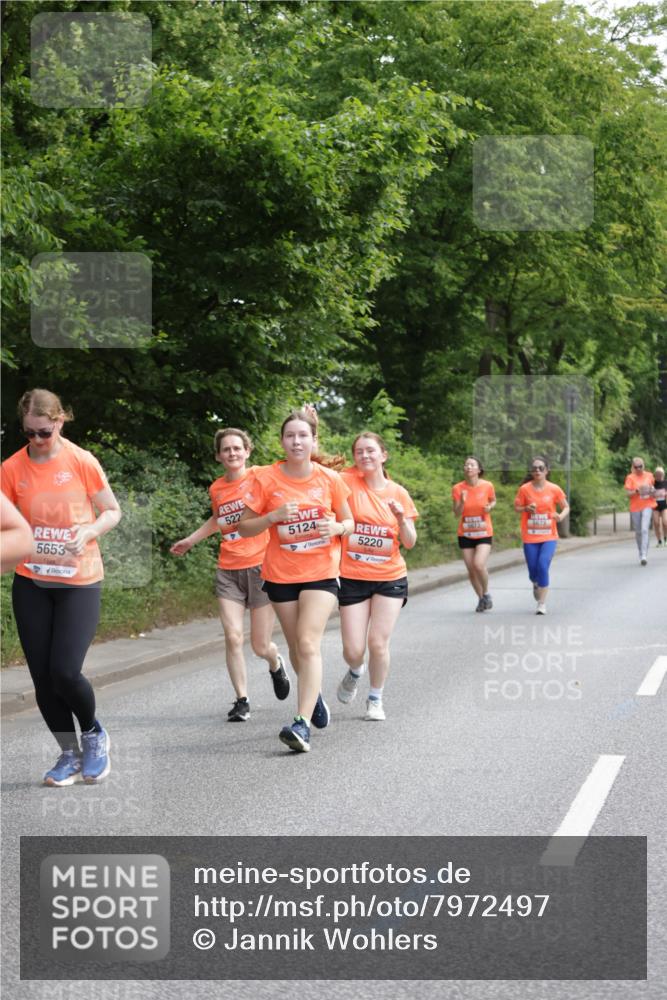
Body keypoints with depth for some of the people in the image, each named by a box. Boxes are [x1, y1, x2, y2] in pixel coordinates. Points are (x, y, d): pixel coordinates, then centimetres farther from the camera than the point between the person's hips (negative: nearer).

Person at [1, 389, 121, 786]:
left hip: (79, 581, -3)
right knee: (43, 677, 3)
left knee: (65, 671, -12)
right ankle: (70, 754, 22)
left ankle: (94, 734, 17)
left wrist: (88, 532, -17)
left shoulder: (82, 462, -8)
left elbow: (113, 511, 1)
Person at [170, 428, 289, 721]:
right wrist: (191, 540, 33)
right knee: (233, 637, -11)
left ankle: (276, 664, 38)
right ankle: (242, 701, 1)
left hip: (261, 568, -3)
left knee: (261, 647, 2)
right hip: (228, 572, 3)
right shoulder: (216, 489, 8)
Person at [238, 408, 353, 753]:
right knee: (297, 646, 13)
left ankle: (302, 724, -23)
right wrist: (274, 516, -21)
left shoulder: (329, 479, -4)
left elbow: (349, 522, 8)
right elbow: (244, 528, -3)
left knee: (308, 643, -17)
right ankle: (314, 694, 42)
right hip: (280, 574, 2)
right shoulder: (265, 478, -7)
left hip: (321, 572, -2)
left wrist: (336, 527, -15)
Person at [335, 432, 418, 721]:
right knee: (353, 650, -2)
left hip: (390, 578, 1)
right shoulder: (347, 482, -4)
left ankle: (376, 700, 20)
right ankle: (355, 672, 36)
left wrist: (402, 518, -15)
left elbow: (409, 543, 4)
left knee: (378, 643, -4)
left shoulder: (398, 493, 2)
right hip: (352, 578, -1)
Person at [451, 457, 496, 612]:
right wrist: (462, 502, -26)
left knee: (479, 564, -20)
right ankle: (481, 598, 26)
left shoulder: (487, 486, -8)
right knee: (471, 569, 4)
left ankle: (486, 593, 7)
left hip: (484, 533, -2)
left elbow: (493, 501, 12)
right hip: (465, 534, 2)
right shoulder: (457, 488, -7)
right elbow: (457, 513, -7)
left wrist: (489, 507, -11)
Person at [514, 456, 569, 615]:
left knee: (543, 565, -18)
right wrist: (527, 508, -15)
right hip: (530, 537, 1)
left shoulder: (554, 489, -3)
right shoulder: (525, 489, -3)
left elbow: (566, 507, 6)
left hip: (549, 537, -1)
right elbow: (516, 507, 6)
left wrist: (561, 516, -15)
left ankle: (542, 603, -10)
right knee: (533, 569, 3)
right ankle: (536, 584, 42)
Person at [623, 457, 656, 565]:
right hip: (635, 507, 0)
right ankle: (641, 555, 25)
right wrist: (637, 491, -25)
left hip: (647, 506, 0)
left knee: (645, 529, -17)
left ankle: (644, 556, -22)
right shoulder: (630, 477, -2)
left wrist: (652, 491, 0)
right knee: (638, 532, 8)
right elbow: (627, 493, -8)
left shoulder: (649, 475, 6)